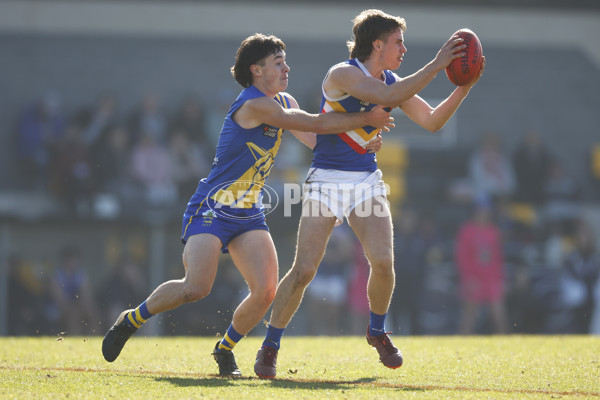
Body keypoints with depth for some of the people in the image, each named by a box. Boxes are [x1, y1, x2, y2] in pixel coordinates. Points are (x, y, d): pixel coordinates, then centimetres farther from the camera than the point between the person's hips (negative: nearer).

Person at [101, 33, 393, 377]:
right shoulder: (253, 105, -19)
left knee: (266, 289, -11)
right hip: (211, 209, -8)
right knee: (196, 287, -21)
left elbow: (318, 140, 17)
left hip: (249, 215, 8)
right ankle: (131, 320, 4)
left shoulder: (284, 103, 10)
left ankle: (225, 349, 13)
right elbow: (316, 124, -22)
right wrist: (367, 119, -14)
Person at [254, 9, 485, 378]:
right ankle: (270, 347, 5)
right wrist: (437, 64, -29)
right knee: (304, 270, -11)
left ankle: (377, 332, 13)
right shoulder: (343, 74, -15)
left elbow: (432, 121, 7)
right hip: (327, 181, -5)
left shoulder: (392, 81, 6)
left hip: (367, 182, 5)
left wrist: (464, 88, -6)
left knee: (383, 262, -14)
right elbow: (389, 97, -31)